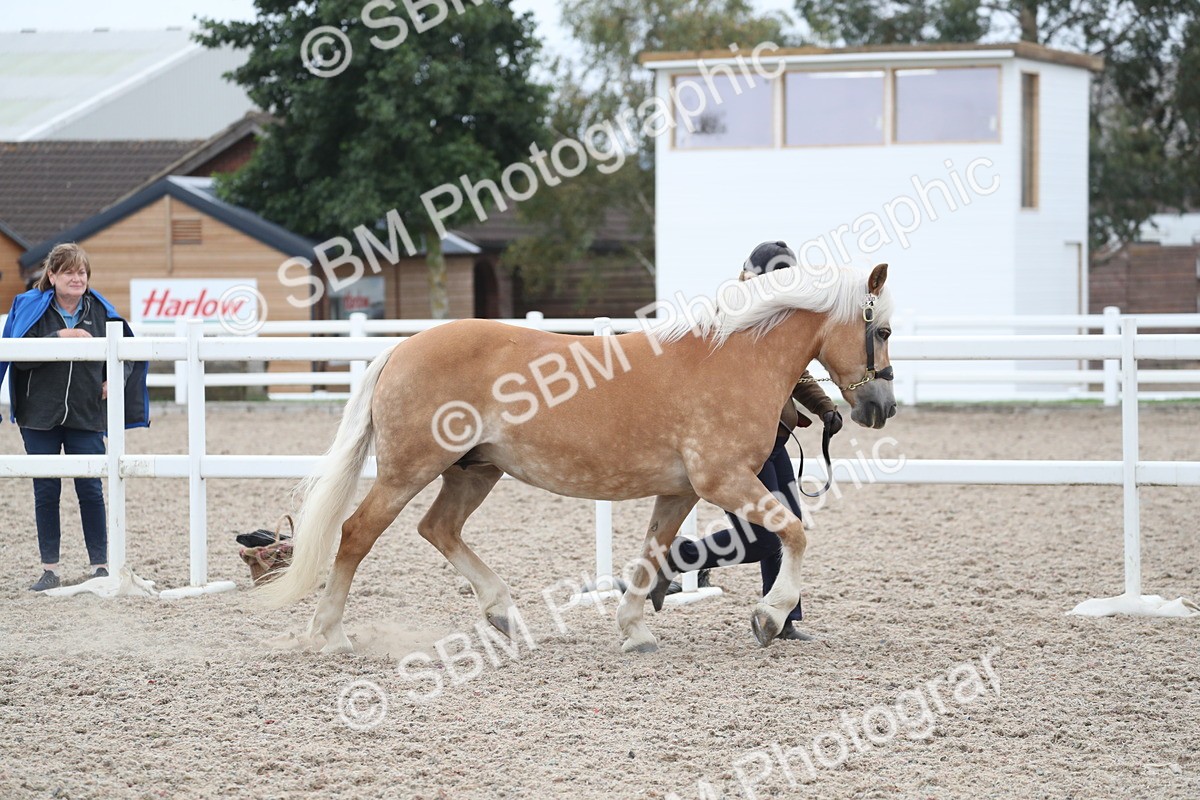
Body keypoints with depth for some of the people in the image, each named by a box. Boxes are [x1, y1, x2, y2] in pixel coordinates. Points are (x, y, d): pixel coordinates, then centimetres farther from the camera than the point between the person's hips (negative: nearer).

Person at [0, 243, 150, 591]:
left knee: (91, 491, 0)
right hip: (40, 417, -1)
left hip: (86, 417, 1)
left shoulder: (100, 311, 4)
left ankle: (100, 565, 8)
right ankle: (50, 570, 10)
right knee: (46, 491, 4)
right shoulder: (31, 307, -2)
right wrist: (60, 337, -23)